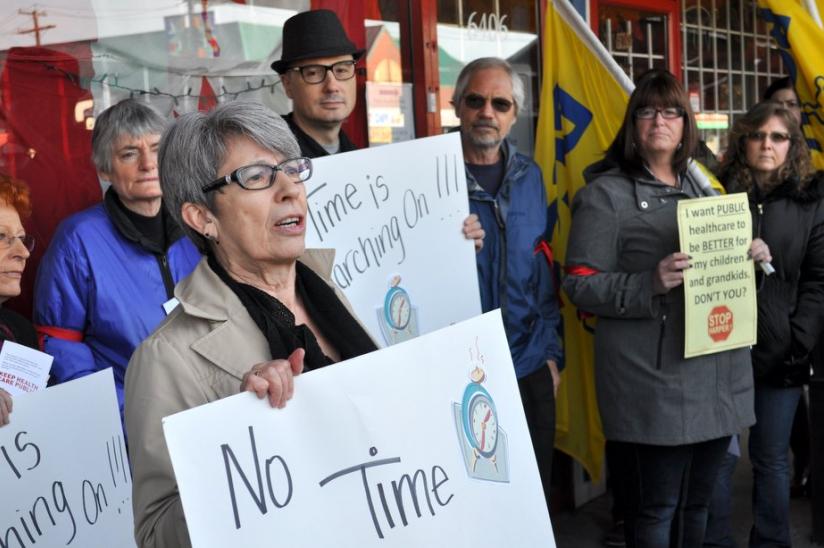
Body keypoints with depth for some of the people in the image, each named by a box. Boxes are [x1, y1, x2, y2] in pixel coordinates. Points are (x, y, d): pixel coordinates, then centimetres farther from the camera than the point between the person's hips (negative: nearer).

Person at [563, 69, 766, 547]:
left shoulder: (701, 189, 16)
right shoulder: (605, 194, -5)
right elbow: (580, 285, -10)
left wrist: (754, 256, 4)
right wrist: (650, 285, -24)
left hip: (719, 373, 7)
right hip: (656, 381, -7)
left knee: (699, 502, 16)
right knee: (656, 507, 0)